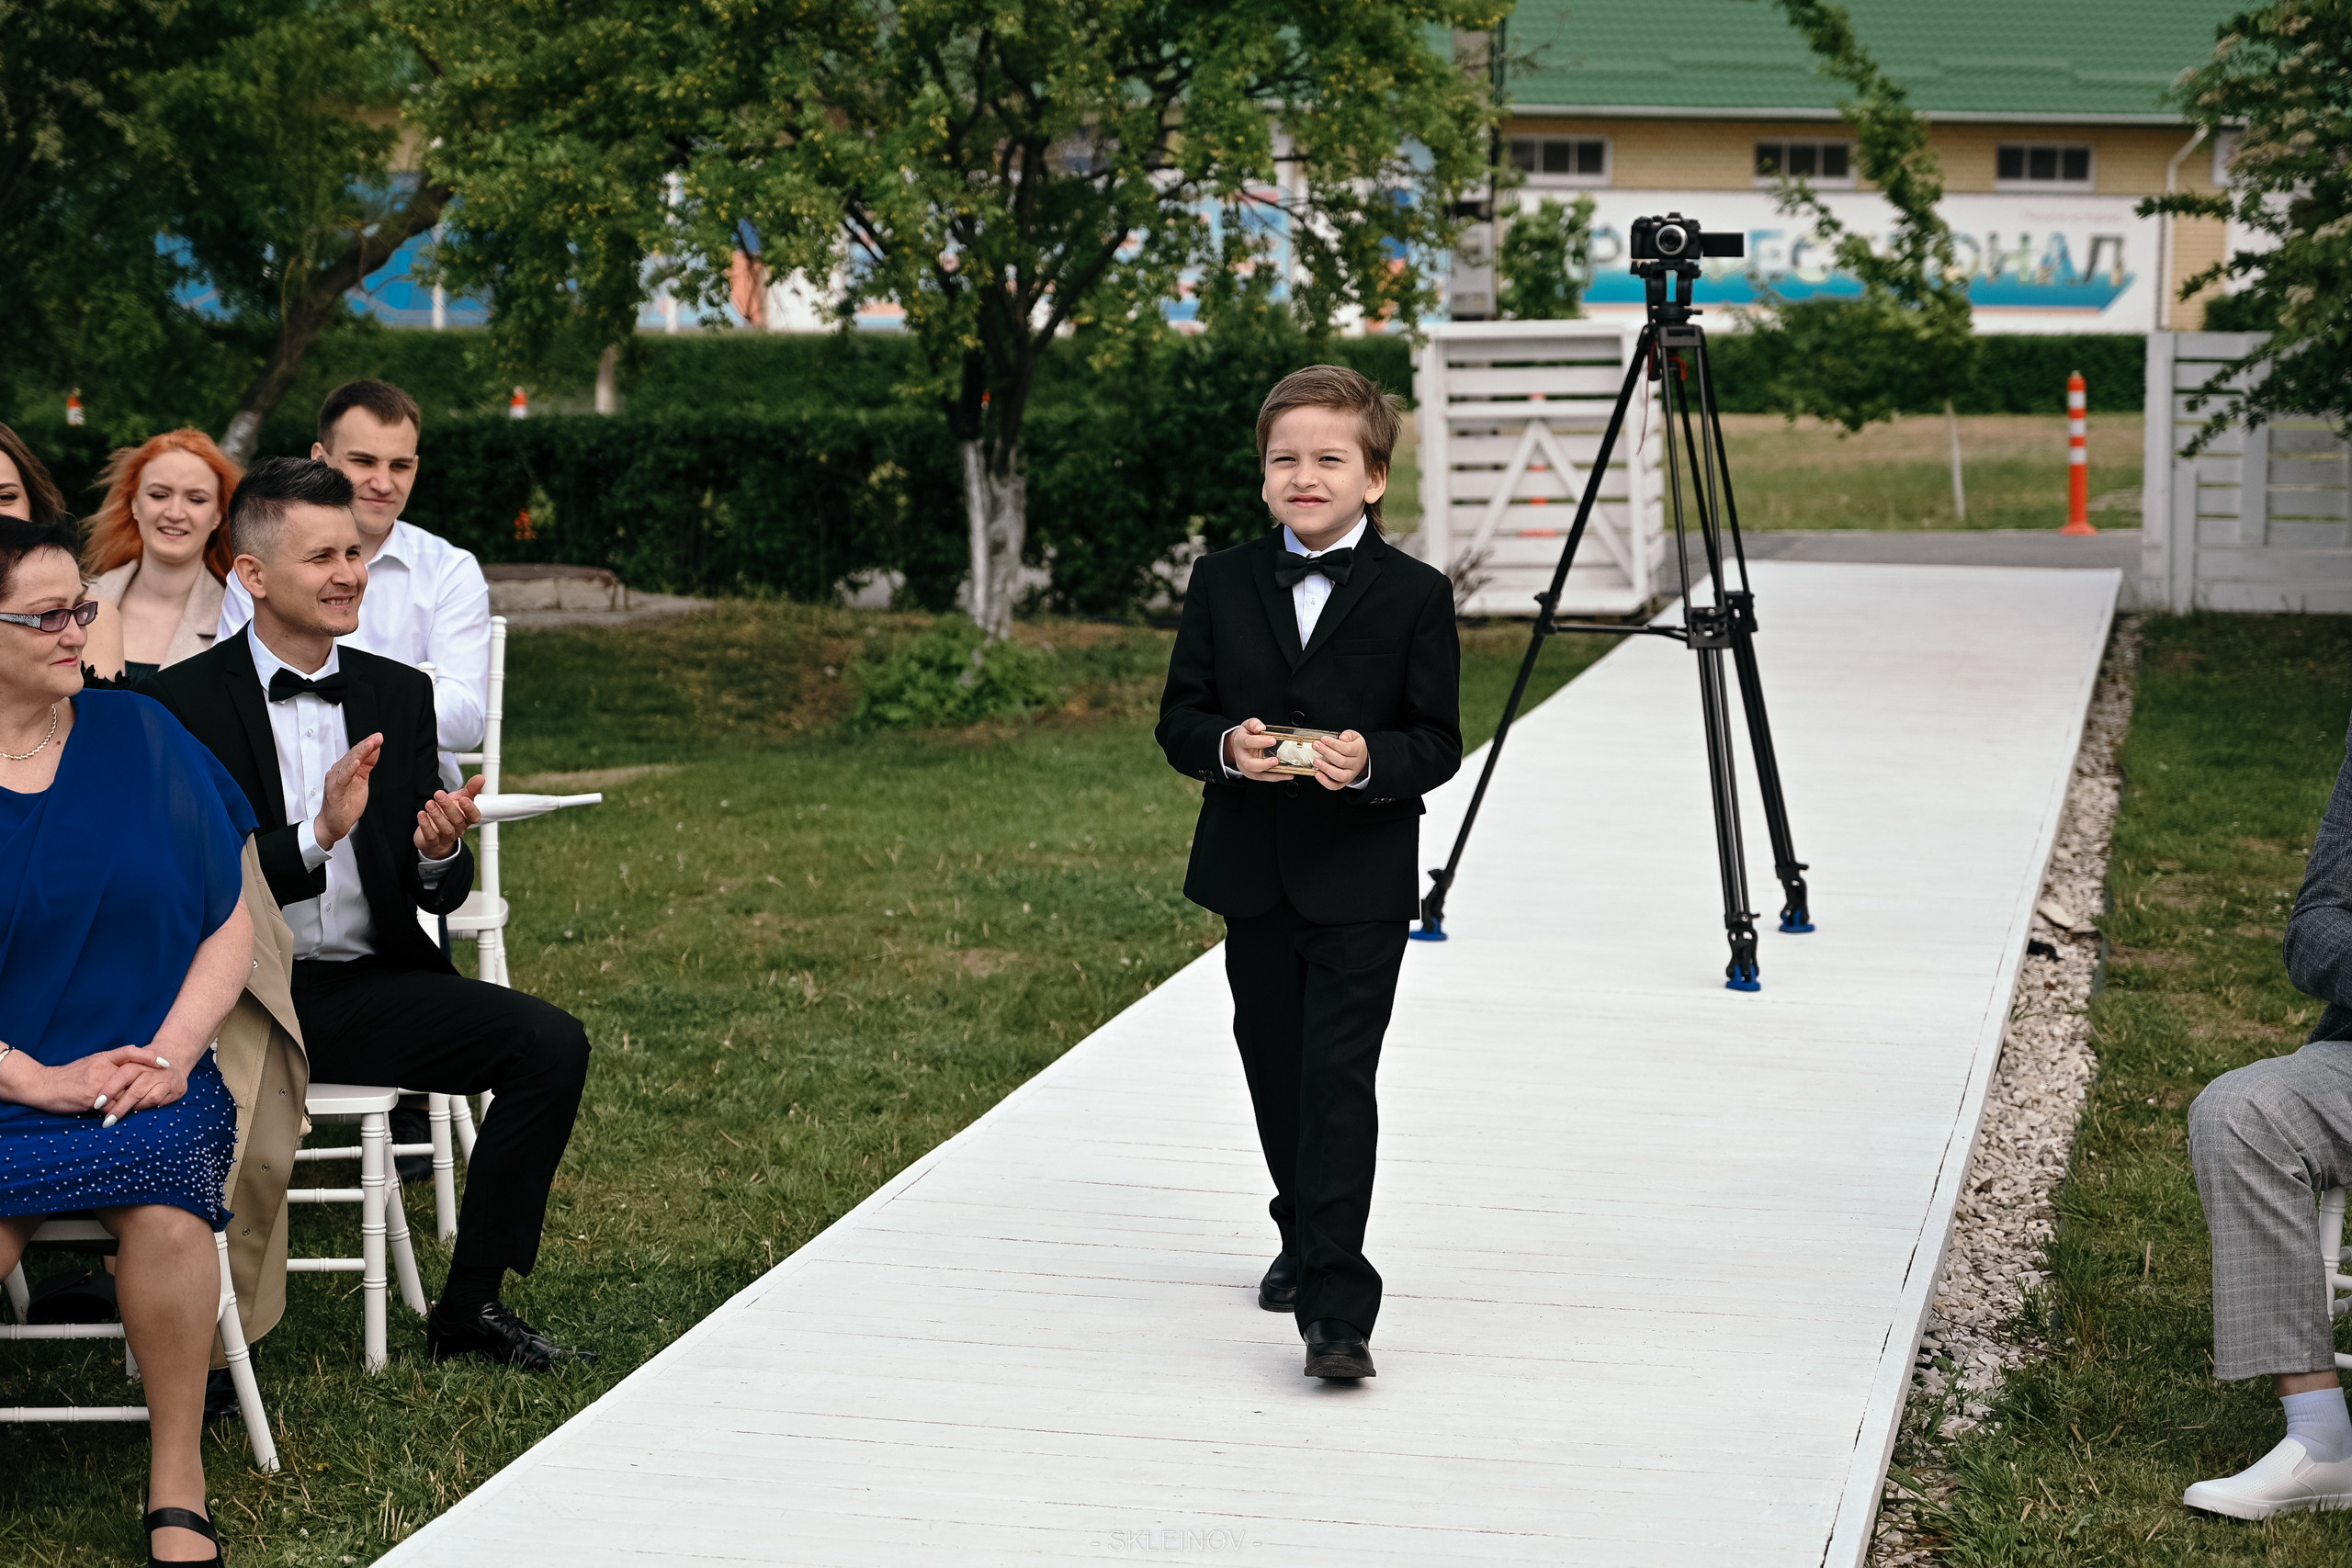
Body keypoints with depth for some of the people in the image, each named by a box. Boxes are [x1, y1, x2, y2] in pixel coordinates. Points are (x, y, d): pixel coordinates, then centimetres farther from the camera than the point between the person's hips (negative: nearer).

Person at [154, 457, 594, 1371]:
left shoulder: (397, 695, 11)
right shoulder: (186, 701, -4)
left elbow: (437, 897, 11)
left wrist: (438, 855, -14)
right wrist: (318, 835, -27)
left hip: (368, 990, 5)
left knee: (552, 1043, -16)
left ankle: (468, 1306, -4)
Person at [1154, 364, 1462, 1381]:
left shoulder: (1415, 596, -3)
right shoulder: (1224, 583, 6)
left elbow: (1439, 741, -3)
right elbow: (1178, 717, 5)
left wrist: (1372, 761, -23)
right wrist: (1225, 748, -17)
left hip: (1361, 883, -4)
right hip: (1251, 871, 4)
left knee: (1338, 1082, -10)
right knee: (1274, 1072, 15)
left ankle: (1337, 1305, -12)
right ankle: (1305, 1238, 38)